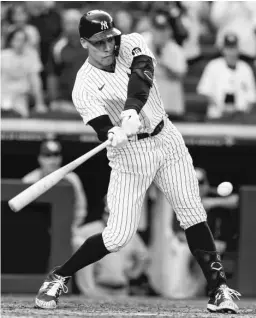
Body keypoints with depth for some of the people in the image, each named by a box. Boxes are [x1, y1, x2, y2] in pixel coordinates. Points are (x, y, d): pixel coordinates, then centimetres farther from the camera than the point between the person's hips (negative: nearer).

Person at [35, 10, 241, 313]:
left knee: (193, 214, -3)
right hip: (130, 153, -3)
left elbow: (142, 74, -25)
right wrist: (114, 134, -46)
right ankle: (57, 278, 10)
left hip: (167, 139, 3)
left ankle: (218, 288, 3)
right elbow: (103, 129, -22)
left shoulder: (131, 43, -5)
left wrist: (132, 109, -44)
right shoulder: (84, 87, -12)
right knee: (118, 235, -7)